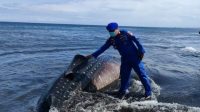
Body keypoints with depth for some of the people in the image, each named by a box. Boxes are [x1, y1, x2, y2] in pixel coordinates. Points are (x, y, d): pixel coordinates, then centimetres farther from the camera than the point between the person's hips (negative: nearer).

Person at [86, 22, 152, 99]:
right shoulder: (111, 39, 1)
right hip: (125, 59, 5)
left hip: (135, 57, -5)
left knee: (142, 74, -2)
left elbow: (136, 42, -10)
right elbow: (103, 48, 3)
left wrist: (141, 52, -12)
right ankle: (123, 91, 27)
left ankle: (148, 92, 7)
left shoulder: (126, 34, -13)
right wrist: (93, 55, 0)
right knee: (124, 76, 8)